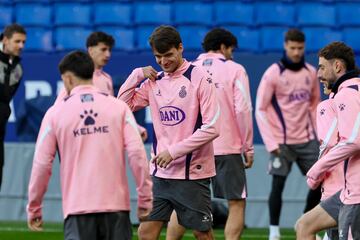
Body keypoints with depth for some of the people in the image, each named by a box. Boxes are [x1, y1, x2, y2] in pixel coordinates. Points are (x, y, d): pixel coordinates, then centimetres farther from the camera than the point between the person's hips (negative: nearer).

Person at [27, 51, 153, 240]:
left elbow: (41, 164, 2)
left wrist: (34, 209, 12)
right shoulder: (118, 107, 4)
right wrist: (145, 199, 2)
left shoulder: (55, 113, 2)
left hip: (77, 209, -1)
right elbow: (137, 153, -5)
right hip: (116, 205, 1)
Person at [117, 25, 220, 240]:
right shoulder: (154, 81, 9)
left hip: (193, 172, -5)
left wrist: (174, 151, -17)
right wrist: (137, 74, 1)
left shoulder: (199, 78, -9)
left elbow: (211, 128, -14)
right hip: (161, 172, 5)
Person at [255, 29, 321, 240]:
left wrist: (318, 133, 8)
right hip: (282, 141, -5)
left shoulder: (311, 72, 5)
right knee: (278, 185, -7)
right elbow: (261, 110, -8)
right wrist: (271, 143, -14)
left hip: (307, 139, 5)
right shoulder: (273, 74, -9)